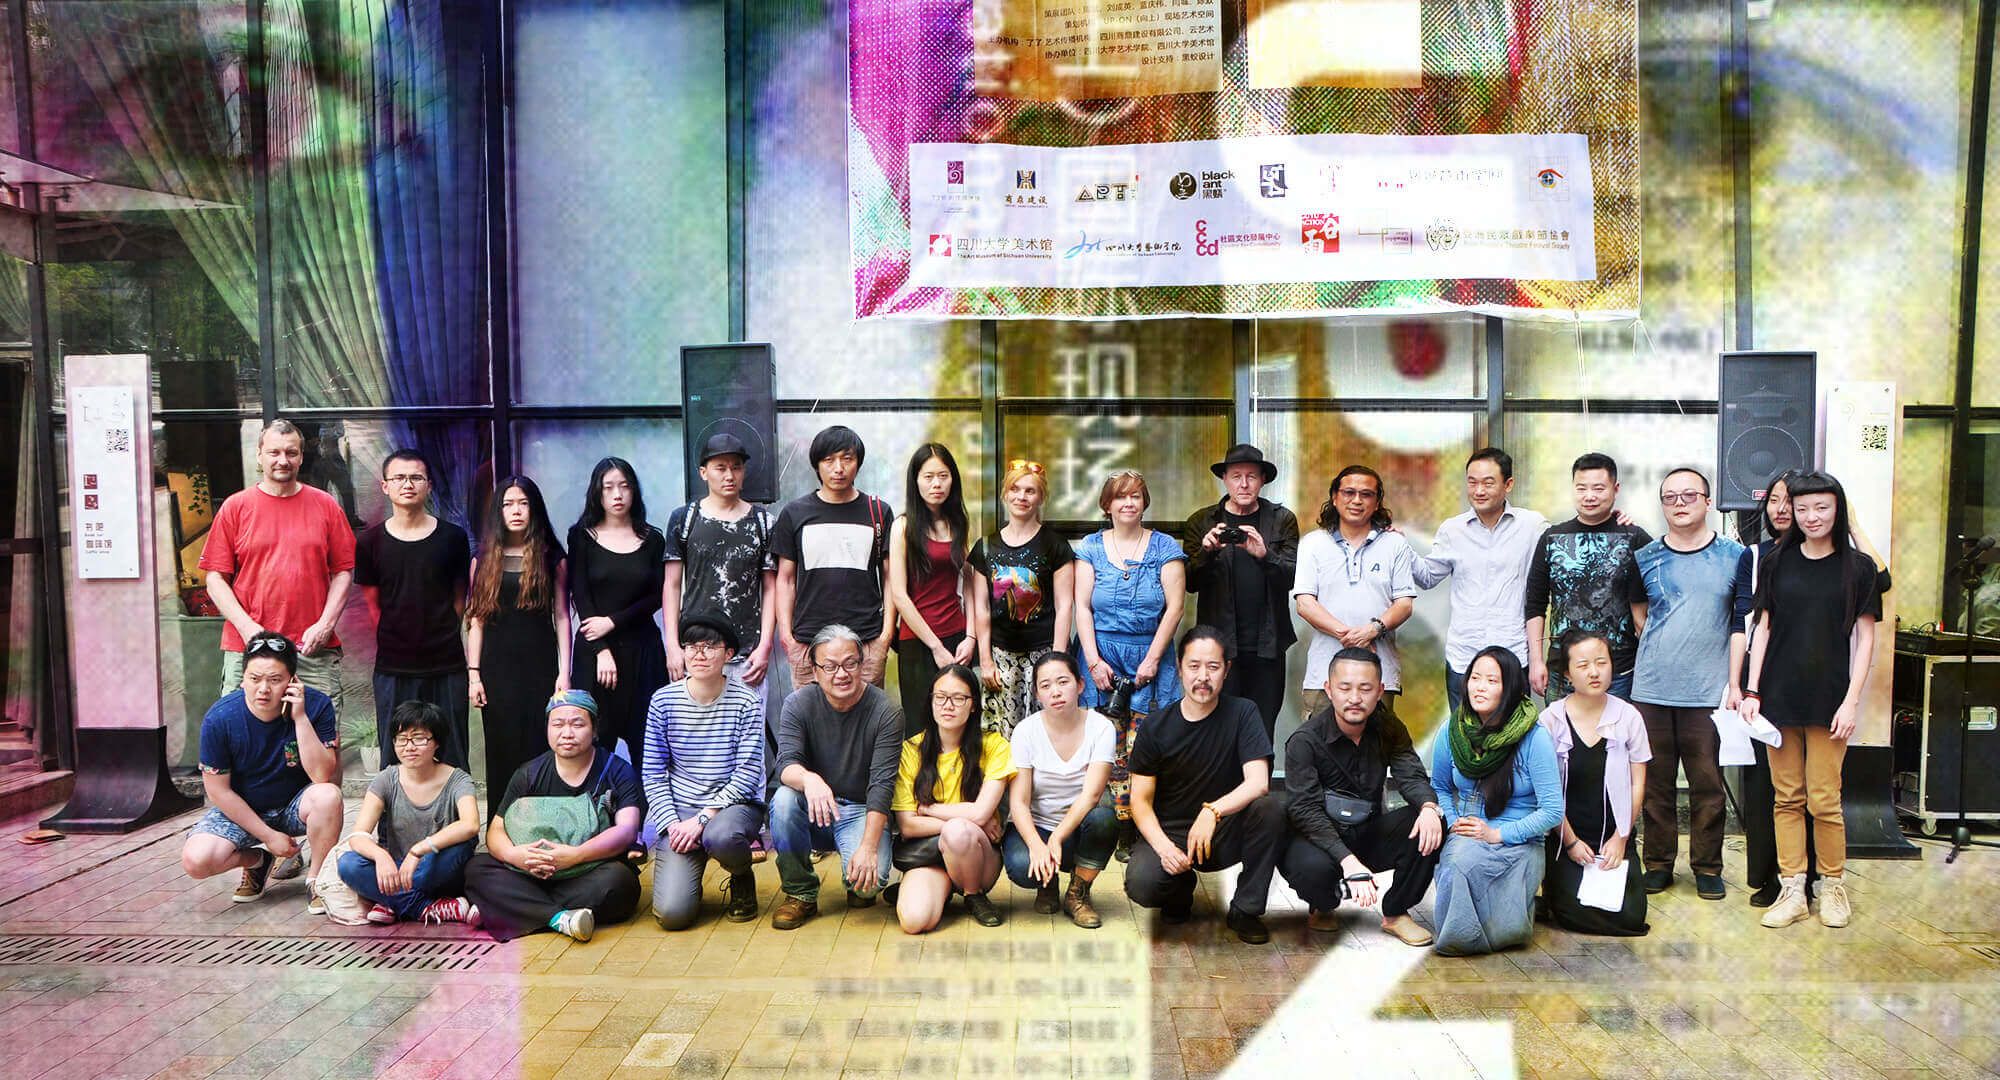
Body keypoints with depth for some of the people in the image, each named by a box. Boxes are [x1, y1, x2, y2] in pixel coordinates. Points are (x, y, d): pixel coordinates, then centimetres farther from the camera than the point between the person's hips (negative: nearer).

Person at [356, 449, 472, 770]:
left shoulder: (452, 537, 2)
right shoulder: (371, 542, 3)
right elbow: (372, 603, 9)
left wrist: (441, 637, 5)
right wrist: (396, 643, 4)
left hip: (447, 665, 0)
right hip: (393, 669, 0)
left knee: (452, 761, 5)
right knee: (395, 761, 7)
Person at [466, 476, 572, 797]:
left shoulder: (552, 558, 5)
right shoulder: (485, 560, 8)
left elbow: (561, 617, 3)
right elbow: (476, 619, 6)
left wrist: (564, 672, -4)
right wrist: (473, 674, -1)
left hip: (540, 666, -1)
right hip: (498, 667, 1)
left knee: (540, 748, -2)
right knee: (501, 752, 2)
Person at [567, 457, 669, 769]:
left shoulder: (652, 540, 8)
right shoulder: (582, 536, 4)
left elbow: (657, 596, 4)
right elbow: (579, 595, -2)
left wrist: (613, 622, -9)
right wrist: (601, 651, -10)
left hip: (642, 648, 1)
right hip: (595, 649, -1)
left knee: (644, 737, 0)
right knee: (596, 737, -4)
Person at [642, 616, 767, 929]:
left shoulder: (746, 701, -6)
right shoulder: (663, 700, 0)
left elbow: (748, 774, -9)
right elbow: (653, 773, 3)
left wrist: (702, 818, -18)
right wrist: (671, 823, -10)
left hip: (734, 803, -1)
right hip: (679, 809, 1)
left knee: (720, 836, -40)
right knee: (672, 913, -17)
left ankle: (743, 880, -2)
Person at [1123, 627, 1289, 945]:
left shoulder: (1242, 713, -7)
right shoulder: (1157, 728, -5)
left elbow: (1258, 783, -19)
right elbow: (1141, 800, -4)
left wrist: (1213, 811, -36)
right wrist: (1163, 846, -23)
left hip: (1225, 834, 0)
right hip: (1169, 832, 0)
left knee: (1272, 806, -30)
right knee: (1141, 884, -31)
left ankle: (1246, 909, -10)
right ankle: (1181, 888, 10)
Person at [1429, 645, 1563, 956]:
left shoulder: (1534, 738, -9)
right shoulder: (1452, 731, 3)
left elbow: (1553, 811, -9)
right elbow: (1439, 787, 19)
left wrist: (1498, 834, -15)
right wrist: (1454, 822, -1)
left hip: (1518, 845, -2)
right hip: (1463, 839, 2)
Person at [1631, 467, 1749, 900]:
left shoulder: (1733, 556, 4)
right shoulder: (1644, 558, 7)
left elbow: (1741, 622, 3)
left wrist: (1734, 683, -1)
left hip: (1708, 691, -1)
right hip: (1651, 690, 1)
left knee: (1707, 784, 3)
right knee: (1655, 783, 6)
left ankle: (1707, 867, 15)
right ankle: (1658, 864, 16)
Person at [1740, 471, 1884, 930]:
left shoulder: (1857, 566, 1)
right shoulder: (1778, 562, 6)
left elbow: (1865, 637, 1)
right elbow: (1763, 628, 8)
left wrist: (1852, 700, -6)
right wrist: (1751, 691, 2)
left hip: (1828, 698, -2)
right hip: (1779, 694, 2)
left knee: (1824, 800, -2)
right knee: (1786, 798, 5)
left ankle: (1833, 886, 16)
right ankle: (1792, 891, 11)